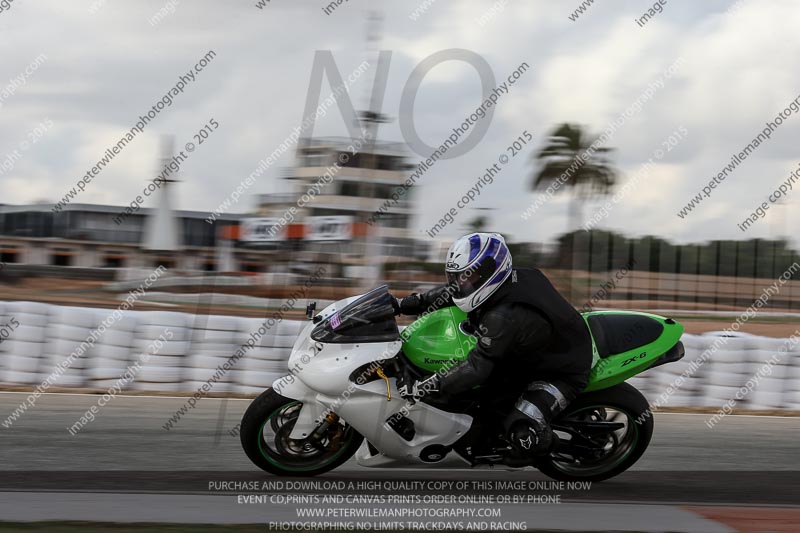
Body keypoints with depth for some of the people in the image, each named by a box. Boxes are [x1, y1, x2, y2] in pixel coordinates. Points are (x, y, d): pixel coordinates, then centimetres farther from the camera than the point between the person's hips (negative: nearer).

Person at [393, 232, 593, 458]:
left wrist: (423, 388, -32)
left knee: (522, 436, -26)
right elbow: (450, 292, 6)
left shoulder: (504, 317, -36)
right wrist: (403, 304, 3)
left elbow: (477, 367, -35)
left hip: (562, 372, -10)